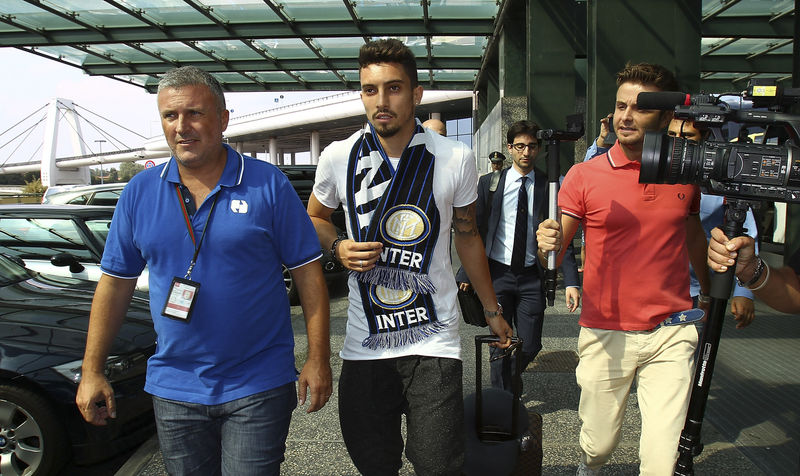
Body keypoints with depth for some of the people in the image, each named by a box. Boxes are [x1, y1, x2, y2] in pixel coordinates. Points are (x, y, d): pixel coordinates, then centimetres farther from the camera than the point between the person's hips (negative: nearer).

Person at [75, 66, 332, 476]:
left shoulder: (268, 185, -7)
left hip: (258, 386, -3)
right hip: (174, 390, 4)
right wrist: (92, 371, 5)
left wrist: (317, 360, -8)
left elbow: (308, 273, -5)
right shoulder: (140, 191, 2)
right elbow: (115, 283, 7)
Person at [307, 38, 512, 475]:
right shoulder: (338, 157, -3)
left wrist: (492, 310, 17)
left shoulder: (456, 159, -4)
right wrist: (339, 249, -6)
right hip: (364, 341, 2)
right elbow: (314, 217, 16)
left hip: (433, 340, -1)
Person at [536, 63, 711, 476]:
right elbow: (554, 251, -8)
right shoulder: (584, 176, -4)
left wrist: (709, 291, 30)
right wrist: (548, 244, -31)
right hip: (606, 334, -1)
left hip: (671, 334, 2)